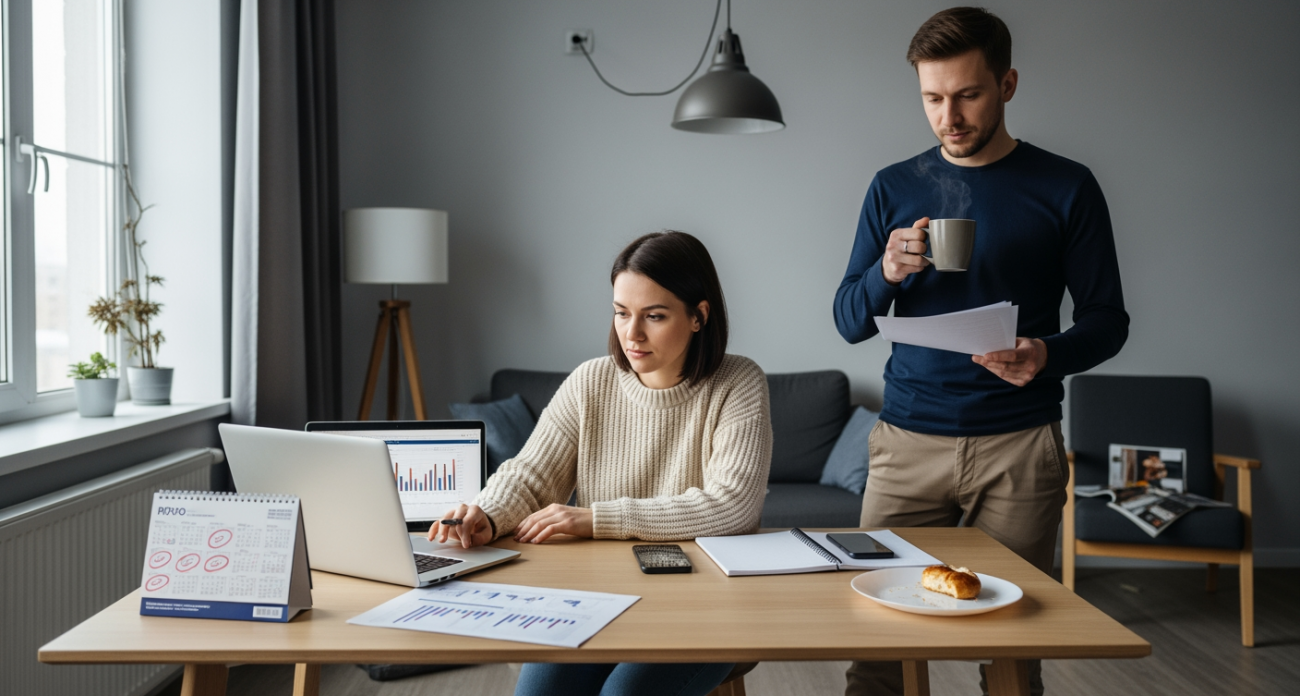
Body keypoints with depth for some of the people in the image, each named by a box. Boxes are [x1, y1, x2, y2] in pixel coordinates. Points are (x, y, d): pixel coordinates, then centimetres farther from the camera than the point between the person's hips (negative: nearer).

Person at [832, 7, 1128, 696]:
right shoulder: (894, 188, 9)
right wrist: (885, 275, -12)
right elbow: (848, 322, 9)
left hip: (1020, 447, -1)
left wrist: (1048, 355, -16)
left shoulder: (1065, 187, 3)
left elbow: (1106, 318, 5)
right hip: (908, 442, 2)